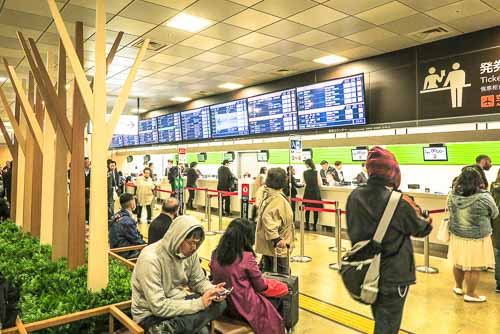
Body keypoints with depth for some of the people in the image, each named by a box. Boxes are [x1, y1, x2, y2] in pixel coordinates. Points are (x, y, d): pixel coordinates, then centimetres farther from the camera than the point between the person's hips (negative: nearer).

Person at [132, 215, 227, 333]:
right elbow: (159, 307, -28)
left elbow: (199, 281, 7)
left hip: (177, 302, 8)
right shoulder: (150, 259, -26)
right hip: (152, 314, -7)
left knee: (219, 303, -15)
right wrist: (200, 303, -30)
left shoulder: (190, 252, -5)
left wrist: (212, 290, -16)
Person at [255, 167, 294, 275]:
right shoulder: (277, 199, -24)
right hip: (276, 246, -9)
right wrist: (276, 239, -33)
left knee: (267, 273, 19)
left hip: (266, 244, 9)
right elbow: (267, 218, -33)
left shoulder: (263, 191, 2)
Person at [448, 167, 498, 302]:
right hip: (477, 239, -5)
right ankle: (470, 294, 24)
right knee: (474, 268, 10)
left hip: (457, 235, 5)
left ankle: (458, 287, 39)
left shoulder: (453, 194, -8)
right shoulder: (484, 197, -20)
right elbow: (494, 214, -2)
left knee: (458, 263, 20)